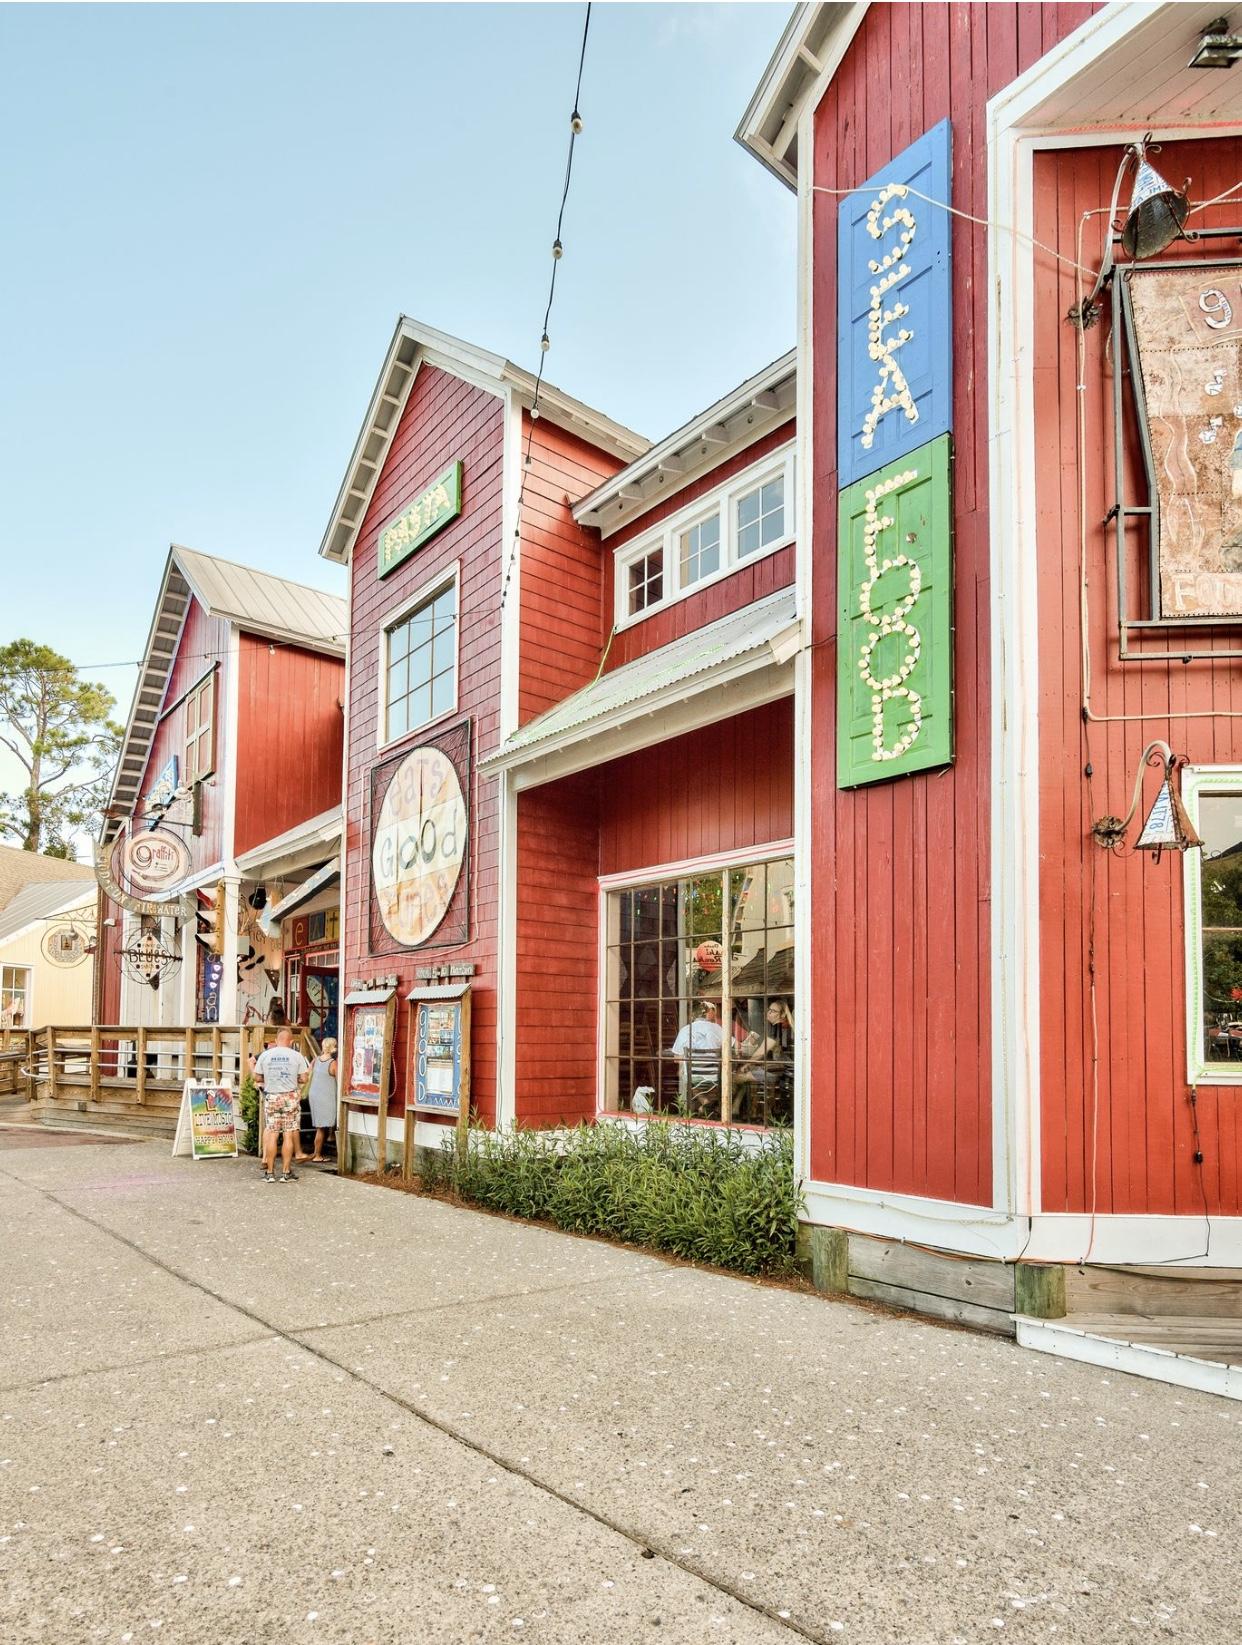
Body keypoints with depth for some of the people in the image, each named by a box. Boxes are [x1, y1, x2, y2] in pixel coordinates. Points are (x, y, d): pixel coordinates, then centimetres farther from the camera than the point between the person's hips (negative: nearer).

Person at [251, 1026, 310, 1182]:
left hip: (271, 1097, 1)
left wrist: (251, 1066, 26)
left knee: (271, 1135, 6)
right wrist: (308, 1071, 20)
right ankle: (286, 1173, 6)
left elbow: (257, 1077, 7)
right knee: (288, 1136, 3)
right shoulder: (297, 1056, -3)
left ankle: (270, 1173, 10)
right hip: (290, 1097, -1)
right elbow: (303, 1079, -1)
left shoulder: (264, 1055, 0)